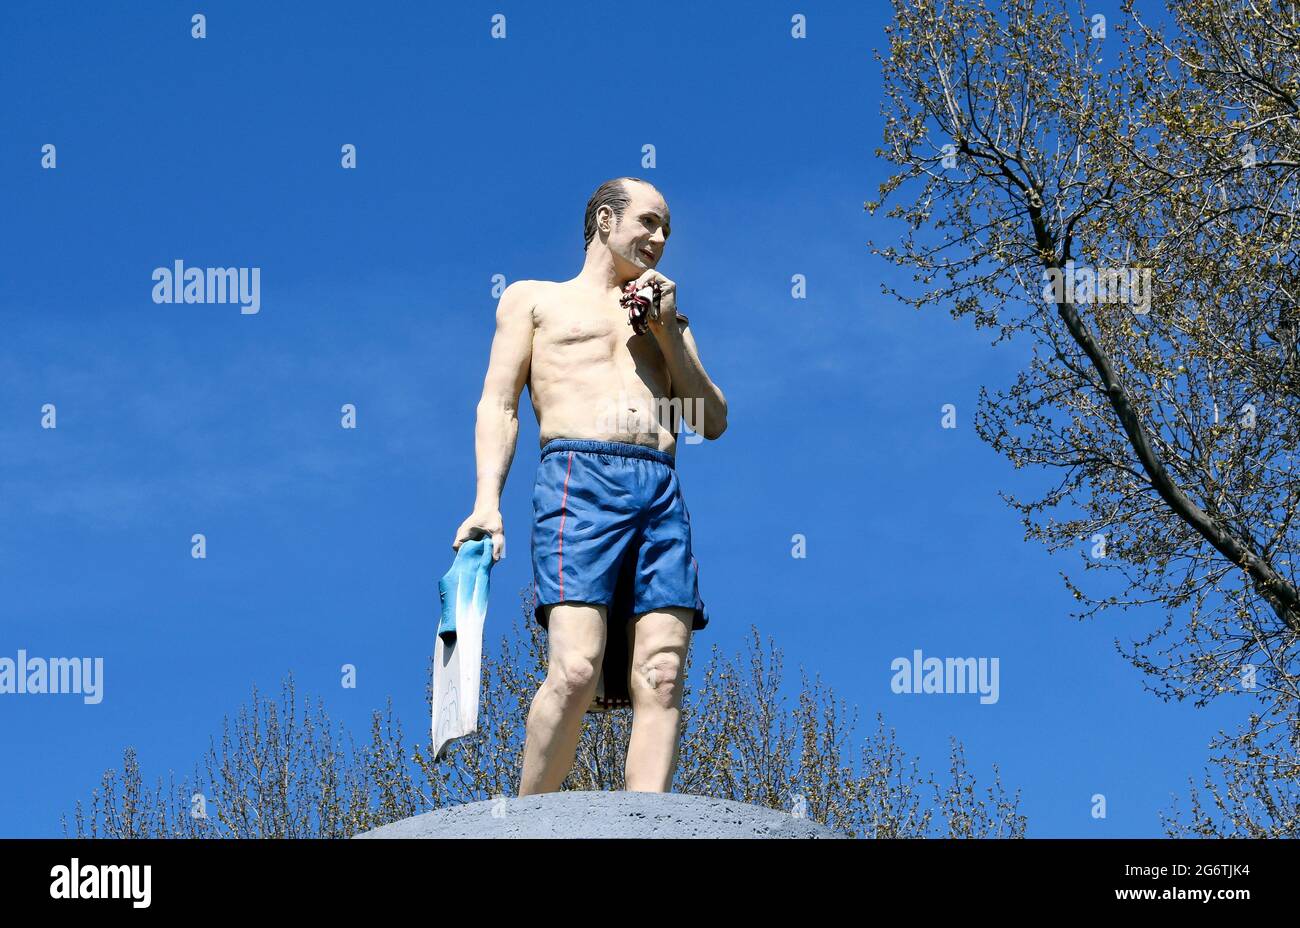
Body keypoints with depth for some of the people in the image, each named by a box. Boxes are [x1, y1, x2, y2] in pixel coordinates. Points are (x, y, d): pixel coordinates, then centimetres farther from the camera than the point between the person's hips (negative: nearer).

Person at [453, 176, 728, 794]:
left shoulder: (668, 319, 33)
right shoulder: (534, 298, 22)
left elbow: (713, 422, 21)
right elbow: (499, 403, 10)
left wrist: (665, 329, 11)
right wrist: (487, 500, -6)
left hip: (663, 493, 4)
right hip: (579, 479, -4)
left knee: (662, 680, -13)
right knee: (575, 671, -22)